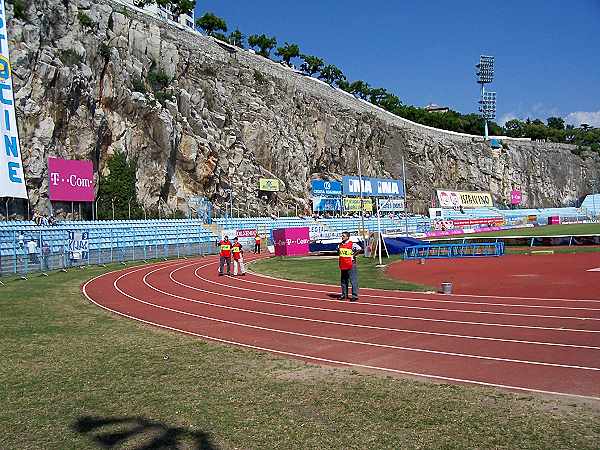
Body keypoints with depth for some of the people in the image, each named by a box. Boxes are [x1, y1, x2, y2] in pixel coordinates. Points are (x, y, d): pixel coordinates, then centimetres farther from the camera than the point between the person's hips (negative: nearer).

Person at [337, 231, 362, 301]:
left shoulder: (352, 244, -11)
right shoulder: (340, 245, 10)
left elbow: (360, 250, -18)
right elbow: (338, 251, 30)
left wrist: (353, 255, -13)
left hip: (351, 265, -7)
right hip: (343, 265, 7)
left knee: (353, 280, -6)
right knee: (343, 281, 13)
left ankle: (355, 295, -3)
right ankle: (344, 295, 22)